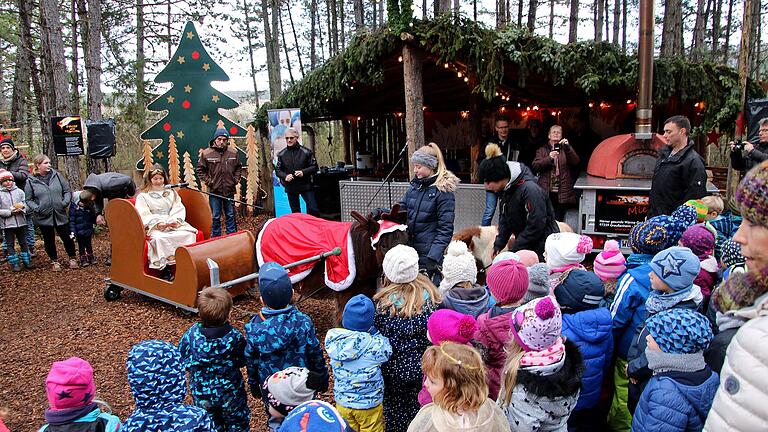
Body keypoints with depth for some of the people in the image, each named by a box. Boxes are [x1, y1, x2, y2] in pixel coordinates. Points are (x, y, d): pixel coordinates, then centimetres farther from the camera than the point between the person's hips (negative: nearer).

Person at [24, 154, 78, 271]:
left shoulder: (56, 175, 0)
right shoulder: (31, 181, -4)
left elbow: (67, 190, 5)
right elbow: (28, 200, 1)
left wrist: (65, 202, -10)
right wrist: (36, 208, -14)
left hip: (61, 215, 1)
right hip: (44, 217, -1)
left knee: (67, 238, 8)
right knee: (49, 241, 13)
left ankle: (72, 258, 27)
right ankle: (54, 261, 29)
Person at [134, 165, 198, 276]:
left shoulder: (171, 193, 23)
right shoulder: (143, 196, 13)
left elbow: (179, 208, 10)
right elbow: (144, 215, -2)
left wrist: (175, 220, -11)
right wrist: (158, 223, -19)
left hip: (175, 224, 3)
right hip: (155, 226, -3)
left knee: (189, 234, -28)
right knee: (160, 238, -37)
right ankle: (166, 269, -34)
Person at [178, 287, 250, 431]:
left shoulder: (190, 336, -22)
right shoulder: (235, 337, -25)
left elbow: (183, 361, -8)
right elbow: (242, 361, -9)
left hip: (202, 393, 2)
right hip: (230, 392, -2)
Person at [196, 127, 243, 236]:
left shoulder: (233, 153, 2)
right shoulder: (206, 153, -5)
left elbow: (239, 168, 16)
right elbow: (200, 170, 3)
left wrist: (235, 180, 4)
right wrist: (208, 181, -5)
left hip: (229, 190, 2)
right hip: (214, 191, -2)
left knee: (230, 215, 12)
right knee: (216, 217, 7)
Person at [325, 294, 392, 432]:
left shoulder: (332, 338, -16)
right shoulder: (375, 345, -28)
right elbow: (387, 352, -10)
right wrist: (375, 332, -6)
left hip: (342, 402, 4)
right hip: (369, 404, -3)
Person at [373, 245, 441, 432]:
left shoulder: (383, 302, -21)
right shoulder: (430, 293, -12)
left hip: (394, 369, -2)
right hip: (424, 366, 3)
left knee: (395, 411, 18)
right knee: (419, 409, 22)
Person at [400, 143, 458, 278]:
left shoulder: (444, 190, -11)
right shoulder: (414, 186, 7)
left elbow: (445, 229, -14)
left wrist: (433, 256, -22)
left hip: (428, 252, -6)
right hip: (409, 249, 6)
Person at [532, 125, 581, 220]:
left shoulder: (566, 149, 13)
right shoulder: (542, 150, 13)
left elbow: (576, 162, -5)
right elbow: (535, 166, -1)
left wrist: (567, 148, -18)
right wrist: (549, 158, -16)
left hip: (562, 192, 0)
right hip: (546, 192, 0)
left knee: (558, 220, 0)